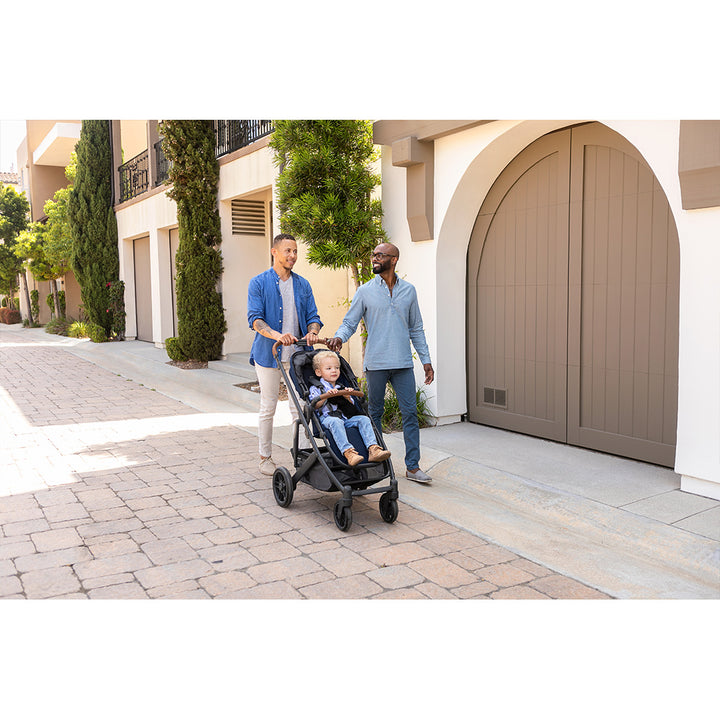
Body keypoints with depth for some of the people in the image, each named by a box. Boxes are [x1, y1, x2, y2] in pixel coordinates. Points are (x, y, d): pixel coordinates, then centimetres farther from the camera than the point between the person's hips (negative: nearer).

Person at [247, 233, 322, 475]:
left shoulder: (302, 285, 10)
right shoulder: (259, 283, -2)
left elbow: (312, 316, 9)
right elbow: (255, 319, -12)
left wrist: (312, 332, -16)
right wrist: (277, 335, -30)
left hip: (297, 354, 3)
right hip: (268, 354, -3)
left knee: (300, 407, 2)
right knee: (268, 408, 5)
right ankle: (265, 457, 18)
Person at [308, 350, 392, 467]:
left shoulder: (341, 388, 28)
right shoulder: (316, 388, 13)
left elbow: (351, 407, 21)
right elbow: (315, 405, -6)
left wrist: (347, 397, 1)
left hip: (346, 418, 5)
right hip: (327, 418, -5)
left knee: (364, 419, -19)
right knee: (335, 422, -39)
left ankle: (373, 450, -36)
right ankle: (348, 452, -56)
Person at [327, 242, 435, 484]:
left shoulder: (408, 290, 8)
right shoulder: (365, 291, 2)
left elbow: (416, 329, 13)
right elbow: (349, 322, 2)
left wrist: (426, 360, 9)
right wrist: (339, 337, -20)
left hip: (403, 363, 2)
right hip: (376, 364, -1)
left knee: (410, 412, -1)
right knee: (375, 413, 8)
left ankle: (413, 466, 5)